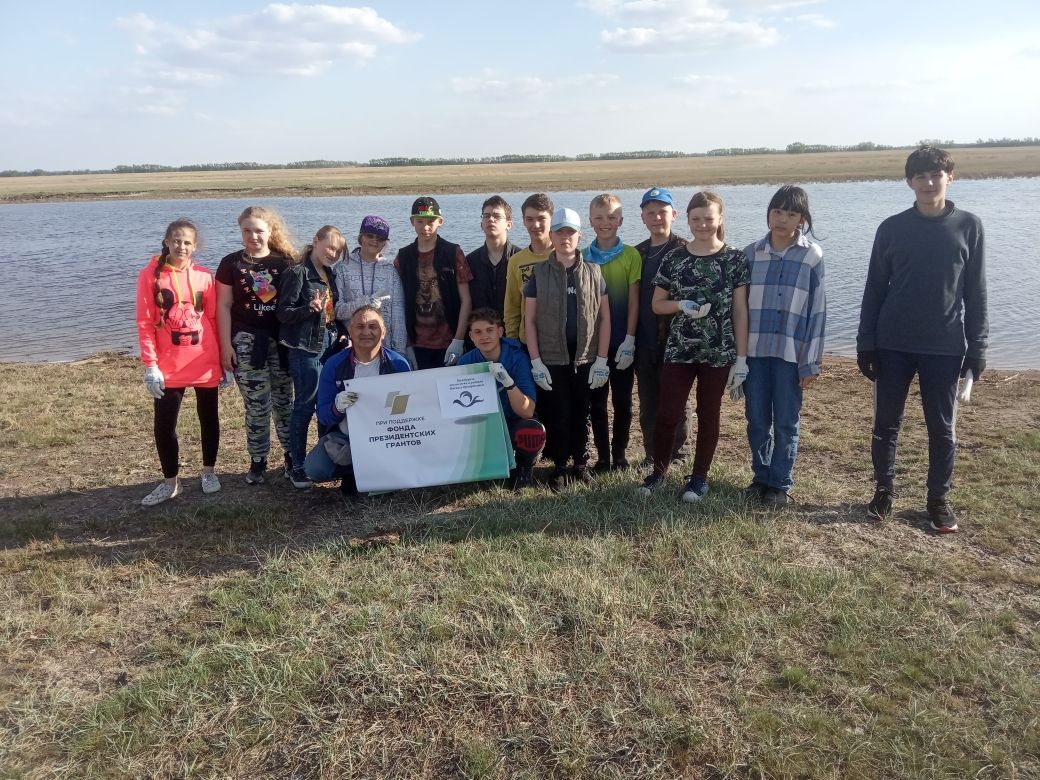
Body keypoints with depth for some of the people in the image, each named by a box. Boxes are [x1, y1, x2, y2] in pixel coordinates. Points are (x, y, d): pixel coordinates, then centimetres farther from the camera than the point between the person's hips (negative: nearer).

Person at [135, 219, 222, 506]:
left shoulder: (204, 276, 1)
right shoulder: (150, 275, -3)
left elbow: (213, 319, 6)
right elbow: (144, 323, -4)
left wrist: (222, 358, 5)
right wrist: (150, 365, -9)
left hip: (205, 364, 1)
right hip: (168, 367, -1)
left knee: (209, 418, 13)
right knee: (164, 425, 2)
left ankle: (209, 472, 31)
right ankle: (170, 482, 20)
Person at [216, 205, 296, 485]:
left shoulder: (285, 262, 3)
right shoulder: (231, 263, 1)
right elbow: (223, 306, 0)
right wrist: (226, 345, -5)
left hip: (281, 340, 1)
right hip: (246, 342, -1)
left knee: (284, 400, 11)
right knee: (257, 405, 2)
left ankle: (292, 454, 24)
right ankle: (258, 460, 15)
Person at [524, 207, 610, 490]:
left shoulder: (593, 272, 2)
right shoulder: (539, 272, 0)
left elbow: (604, 317, 3)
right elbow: (529, 320, 0)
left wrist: (601, 360, -3)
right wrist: (536, 362, -6)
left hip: (585, 357, 1)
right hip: (552, 357, -1)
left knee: (581, 413, 10)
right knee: (558, 413, 3)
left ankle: (581, 462, 25)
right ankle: (559, 466, 18)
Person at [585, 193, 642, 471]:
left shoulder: (631, 255, -3)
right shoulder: (584, 257, 3)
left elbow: (634, 300, -5)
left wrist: (629, 340, -10)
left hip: (621, 341, -2)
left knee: (622, 400, 6)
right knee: (596, 401, 7)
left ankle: (620, 453, 20)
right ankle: (602, 455, 17)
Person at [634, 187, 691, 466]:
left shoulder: (684, 251, -4)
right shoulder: (638, 253, 12)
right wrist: (631, 337, 6)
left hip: (674, 339, -5)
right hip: (644, 341, 5)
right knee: (648, 403, 11)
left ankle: (677, 454, 17)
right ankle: (652, 455, 21)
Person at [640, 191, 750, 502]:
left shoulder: (735, 259, -2)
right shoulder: (673, 259, 2)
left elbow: (740, 310, -2)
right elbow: (657, 305, 8)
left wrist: (741, 358, -5)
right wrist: (682, 306, -13)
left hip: (719, 352, -1)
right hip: (678, 349, 1)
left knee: (708, 415, 9)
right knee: (668, 413, 2)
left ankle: (700, 476, 24)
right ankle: (659, 470, 22)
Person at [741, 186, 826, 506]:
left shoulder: (812, 256, -1)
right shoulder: (752, 253, 5)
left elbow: (817, 310, -1)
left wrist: (811, 362, -5)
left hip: (791, 353, -2)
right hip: (754, 350, 2)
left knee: (786, 423, 6)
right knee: (757, 420, 9)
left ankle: (780, 483, 20)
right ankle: (760, 477, 26)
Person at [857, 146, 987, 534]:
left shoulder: (969, 226, 1)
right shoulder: (892, 228, 1)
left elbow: (976, 291, 4)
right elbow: (874, 289, 3)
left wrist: (977, 346, 0)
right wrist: (865, 343, -1)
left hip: (946, 347, 0)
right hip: (893, 345, 1)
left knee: (942, 429, 8)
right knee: (886, 424, 8)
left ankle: (939, 499, 23)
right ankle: (884, 489, 27)